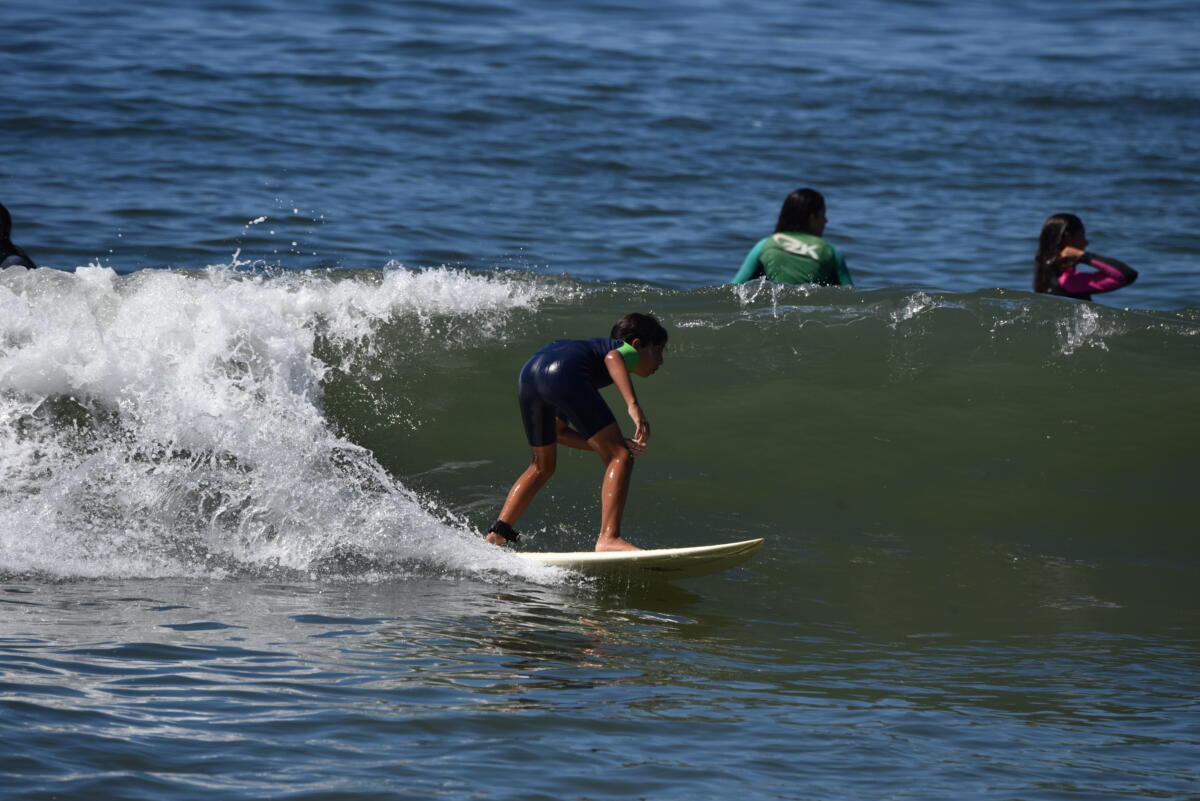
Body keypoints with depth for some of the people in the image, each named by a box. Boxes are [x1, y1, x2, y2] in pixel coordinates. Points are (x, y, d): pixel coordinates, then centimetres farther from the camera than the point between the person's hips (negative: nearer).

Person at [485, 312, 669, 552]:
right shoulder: (629, 351, 23)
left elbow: (558, 431, 37)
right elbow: (612, 357, -8)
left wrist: (611, 445, 31)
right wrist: (633, 404, -18)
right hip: (563, 373, -8)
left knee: (542, 467, 28)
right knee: (620, 459, -6)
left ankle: (496, 534, 22)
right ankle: (609, 538, -21)